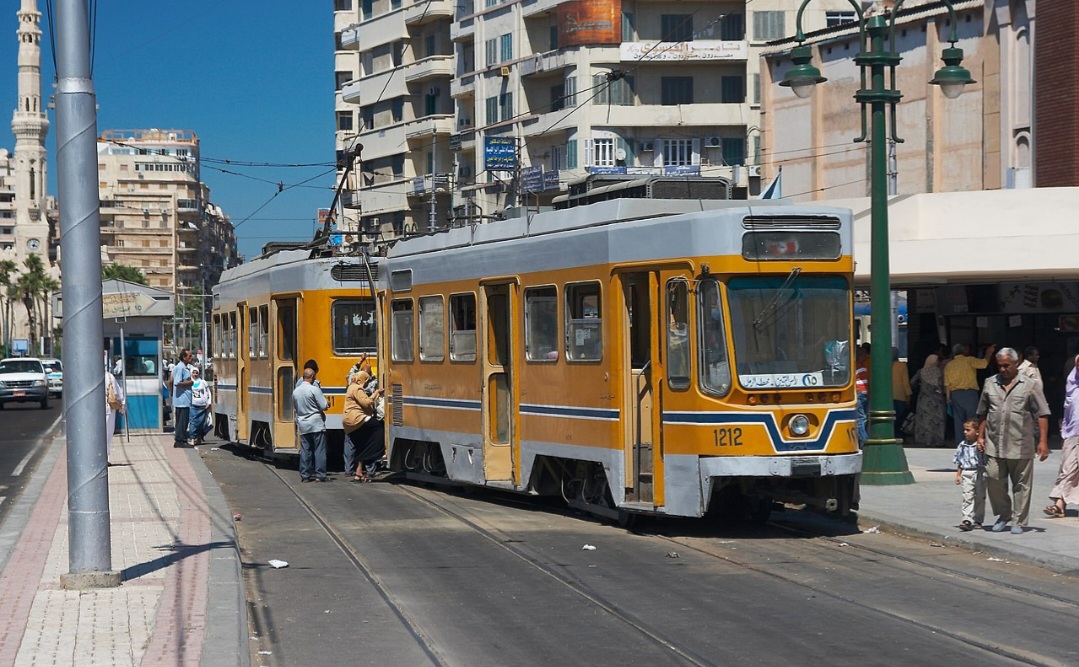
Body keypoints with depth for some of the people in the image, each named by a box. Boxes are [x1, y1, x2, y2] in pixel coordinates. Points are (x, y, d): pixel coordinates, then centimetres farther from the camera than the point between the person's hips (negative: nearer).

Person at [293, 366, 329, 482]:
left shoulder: (295, 391, 4)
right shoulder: (314, 389, -13)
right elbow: (323, 406, -13)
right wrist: (328, 404, 8)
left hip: (302, 425, 5)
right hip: (316, 424, -5)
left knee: (305, 450, 8)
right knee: (319, 450, 0)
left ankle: (305, 475, 7)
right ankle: (320, 475, -2)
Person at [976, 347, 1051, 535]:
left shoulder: (1030, 385, 1)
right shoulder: (990, 384, 10)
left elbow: (1042, 414, 0)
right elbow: (982, 414, 17)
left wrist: (1043, 441, -6)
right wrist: (980, 436, 11)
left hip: (1020, 447, -2)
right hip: (994, 446, 2)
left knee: (1021, 486, 3)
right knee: (994, 482, 1)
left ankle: (1019, 522, 12)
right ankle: (1003, 515, 21)